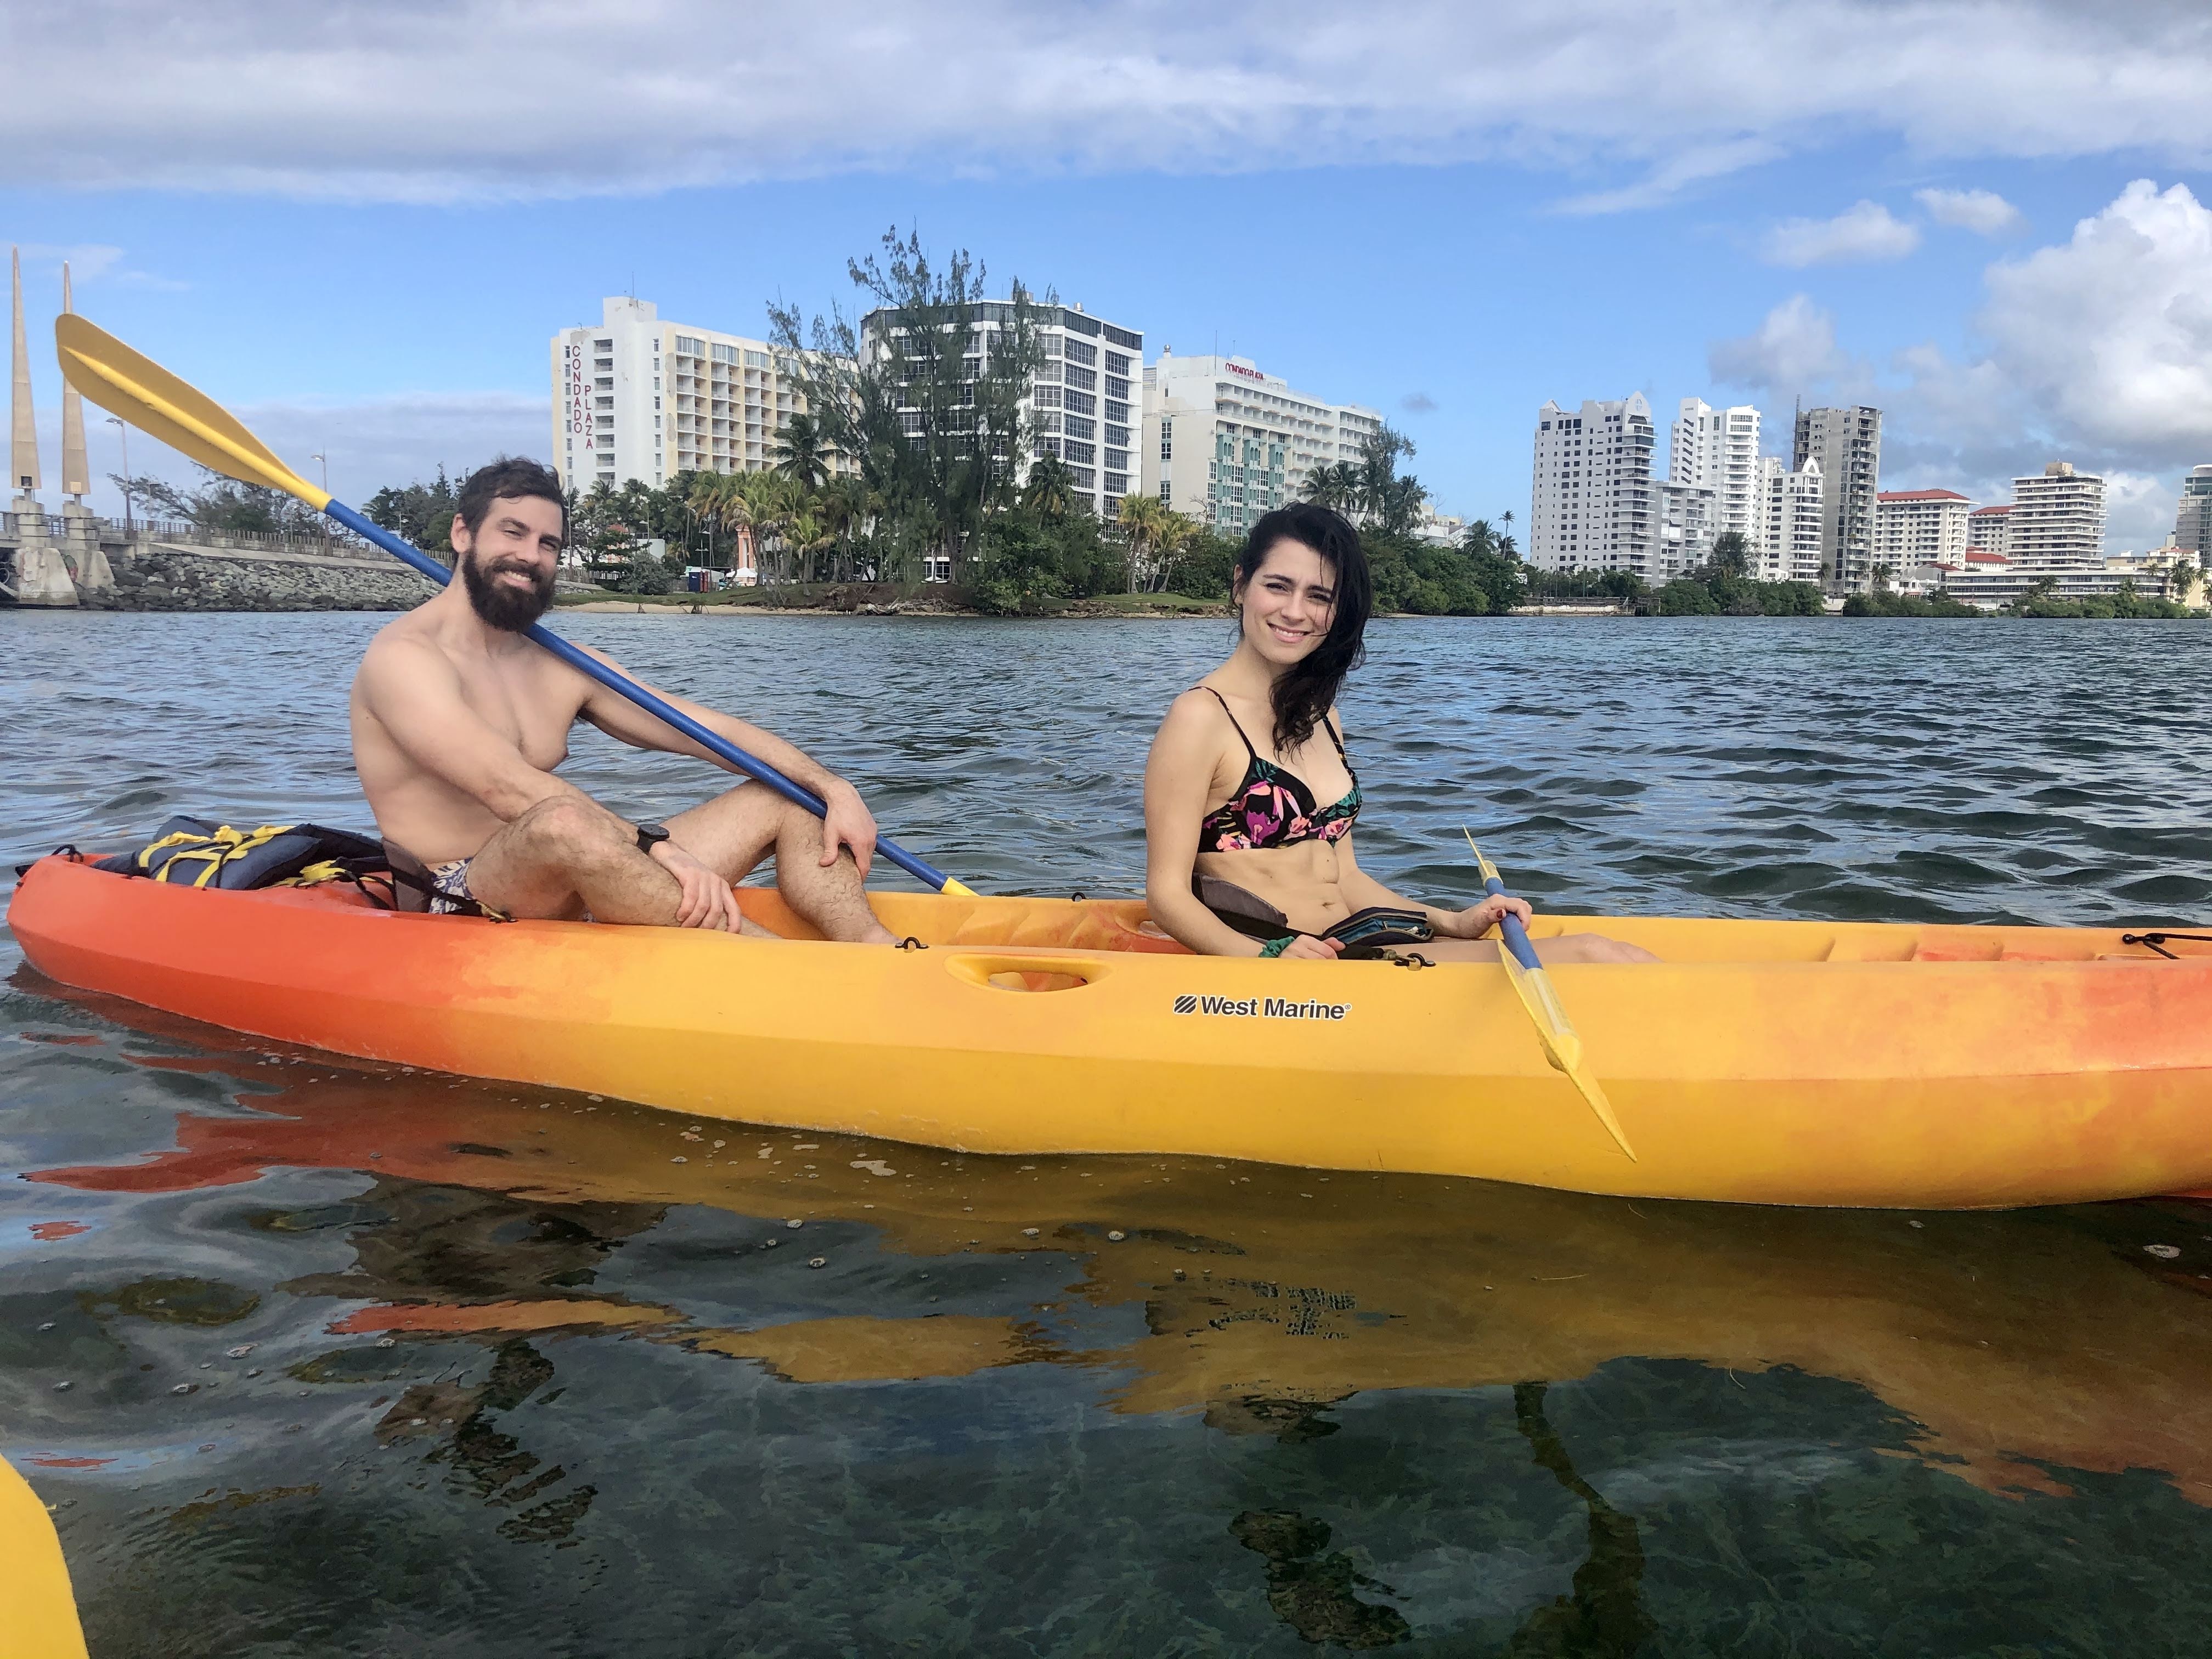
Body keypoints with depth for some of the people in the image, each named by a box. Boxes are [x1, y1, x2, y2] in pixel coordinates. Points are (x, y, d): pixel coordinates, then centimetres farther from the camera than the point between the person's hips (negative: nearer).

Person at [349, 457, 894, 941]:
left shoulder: (565, 669, 15)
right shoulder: (404, 657, -7)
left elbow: (712, 730, 8)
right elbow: (507, 789, -24)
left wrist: (833, 788, -6)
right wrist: (656, 844, -34)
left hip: (570, 896, 8)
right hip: (460, 905, -8)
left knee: (784, 802, 1)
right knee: (563, 821, -40)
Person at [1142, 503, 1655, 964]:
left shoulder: (1318, 716, 16)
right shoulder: (1201, 716, -7)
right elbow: (1167, 894, -11)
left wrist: (1453, 923, 4)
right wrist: (1263, 957, -27)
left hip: (1352, 947, 8)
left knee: (1595, 953, -9)